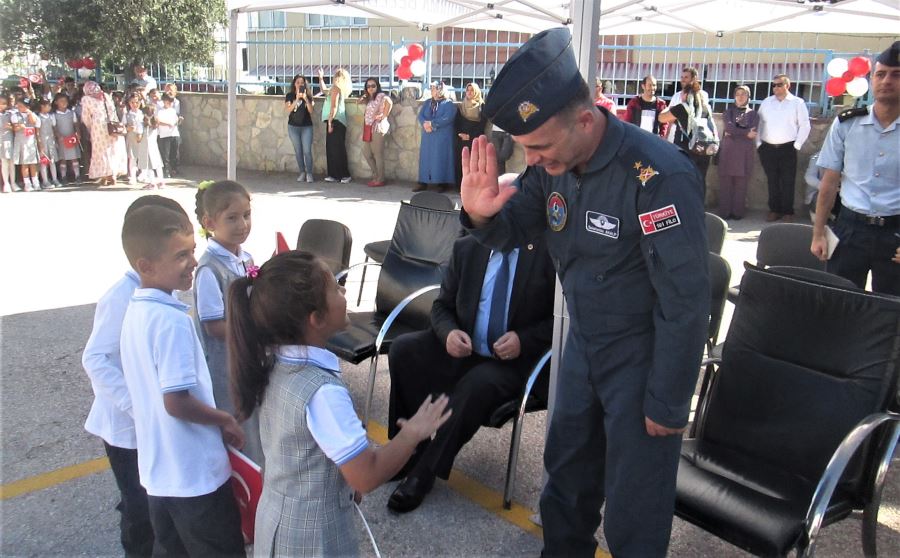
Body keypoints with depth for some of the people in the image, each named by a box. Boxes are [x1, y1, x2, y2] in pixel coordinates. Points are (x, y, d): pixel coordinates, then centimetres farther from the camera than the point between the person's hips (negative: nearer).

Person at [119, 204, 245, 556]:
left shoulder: (135, 311, 4)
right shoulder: (173, 320, -24)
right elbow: (176, 402, -26)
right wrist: (225, 420, -9)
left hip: (157, 471, 8)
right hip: (195, 474, -8)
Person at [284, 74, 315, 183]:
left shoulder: (308, 95, 2)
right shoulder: (290, 96, 2)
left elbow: (311, 111, -8)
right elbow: (288, 110, -10)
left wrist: (305, 98, -20)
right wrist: (297, 99, -19)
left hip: (307, 127, -1)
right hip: (293, 127, 1)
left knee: (307, 151, -8)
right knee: (298, 151, 4)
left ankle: (309, 173, -2)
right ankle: (302, 172, 12)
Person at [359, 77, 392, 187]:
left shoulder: (380, 95, -9)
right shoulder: (369, 98, 20)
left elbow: (389, 102, -26)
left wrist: (383, 116, -20)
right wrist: (365, 95, 11)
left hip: (377, 128, -10)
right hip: (368, 128, 10)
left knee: (378, 154, -5)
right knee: (366, 153, 13)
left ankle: (380, 180, 1)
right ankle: (375, 176, 24)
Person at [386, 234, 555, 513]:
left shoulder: (549, 252, -10)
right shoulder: (466, 248, 3)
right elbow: (442, 305, 10)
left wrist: (524, 340, -21)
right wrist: (449, 332, -13)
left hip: (515, 361, -4)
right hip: (461, 349, 5)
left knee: (477, 385, -34)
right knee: (404, 348, -17)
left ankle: (423, 474, -18)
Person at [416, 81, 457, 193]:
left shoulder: (448, 104, -4)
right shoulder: (427, 103, 14)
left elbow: (446, 119, -17)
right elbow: (420, 116, 4)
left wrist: (431, 123, -19)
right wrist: (425, 124, -17)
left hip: (442, 137, -5)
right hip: (427, 136, 5)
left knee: (441, 158, -4)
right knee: (425, 157, 5)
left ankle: (442, 183, 1)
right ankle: (423, 182, 9)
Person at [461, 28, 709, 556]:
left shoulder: (658, 175, -30)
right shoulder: (553, 162, -9)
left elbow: (686, 300, -24)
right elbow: (514, 232, 5)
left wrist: (668, 403, -16)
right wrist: (482, 215, -20)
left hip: (644, 354, -7)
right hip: (583, 343, 7)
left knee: (634, 503, 9)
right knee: (567, 474, 23)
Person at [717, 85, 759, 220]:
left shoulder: (753, 114, 12)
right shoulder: (728, 111, 12)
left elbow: (752, 133, -3)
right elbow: (729, 128, -5)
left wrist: (734, 133, -5)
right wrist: (745, 133, -9)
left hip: (745, 152, 0)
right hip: (728, 151, 0)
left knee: (741, 184, 0)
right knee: (725, 183, -2)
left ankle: (738, 212, 5)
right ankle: (724, 212, 2)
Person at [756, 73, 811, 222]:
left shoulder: (797, 103, 1)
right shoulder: (766, 102, 10)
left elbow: (805, 126, 0)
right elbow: (759, 123, 11)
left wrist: (797, 145, -5)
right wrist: (758, 144, 4)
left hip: (788, 148, -3)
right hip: (767, 148, 3)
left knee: (787, 182, -1)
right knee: (772, 181, 7)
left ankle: (788, 212, 6)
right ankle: (774, 210, 15)